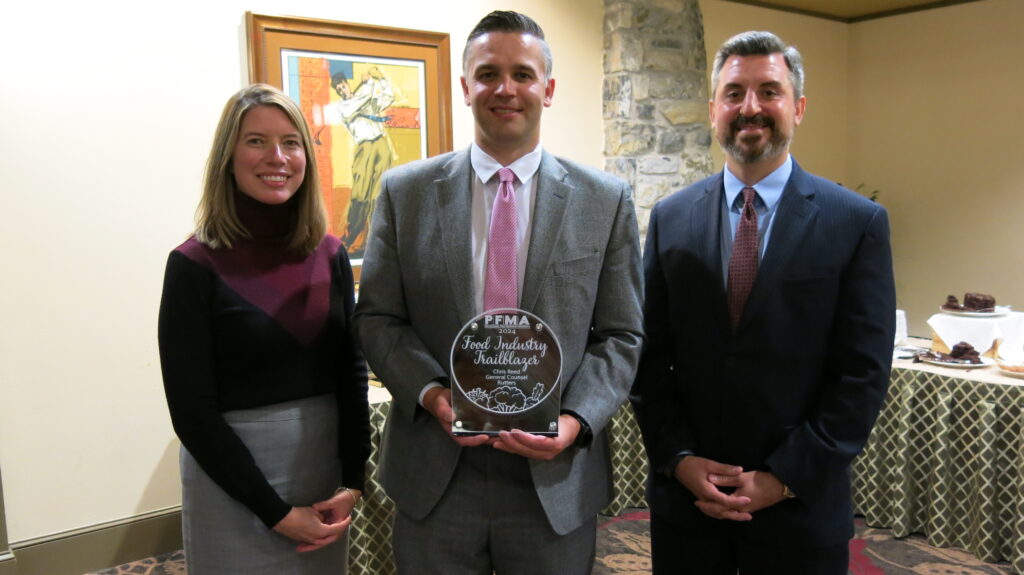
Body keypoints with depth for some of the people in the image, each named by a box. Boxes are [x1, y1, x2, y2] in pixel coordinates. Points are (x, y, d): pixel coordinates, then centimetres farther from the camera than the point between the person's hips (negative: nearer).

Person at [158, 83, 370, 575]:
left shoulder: (330, 255, 1)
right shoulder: (195, 266, -11)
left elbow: (351, 373, 4)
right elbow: (192, 410, -12)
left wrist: (352, 483, -5)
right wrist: (277, 511, -12)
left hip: (325, 465, 4)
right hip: (234, 481, -4)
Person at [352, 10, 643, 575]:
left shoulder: (606, 200, 0)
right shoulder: (405, 190, 1)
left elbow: (621, 335, 1)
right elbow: (376, 318, 3)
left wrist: (576, 420, -14)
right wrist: (431, 393, -13)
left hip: (556, 483, 0)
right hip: (433, 482, 1)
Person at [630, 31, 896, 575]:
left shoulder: (858, 222, -5)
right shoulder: (670, 218, 1)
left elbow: (863, 372, -7)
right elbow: (649, 356, 1)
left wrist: (786, 478, -12)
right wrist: (679, 459, -8)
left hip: (802, 506, -1)